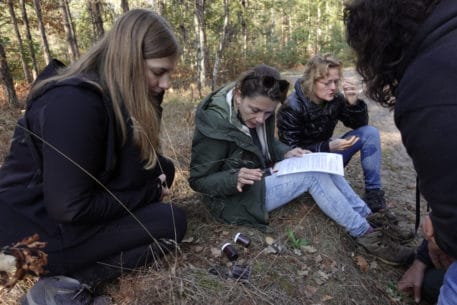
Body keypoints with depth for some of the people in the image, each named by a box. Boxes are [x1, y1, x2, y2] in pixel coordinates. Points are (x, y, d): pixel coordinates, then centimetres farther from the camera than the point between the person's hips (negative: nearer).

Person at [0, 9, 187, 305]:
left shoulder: (119, 94, 0)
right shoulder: (73, 102, -27)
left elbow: (138, 161, 12)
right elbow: (70, 208, -26)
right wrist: (151, 192, -16)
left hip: (78, 211, 9)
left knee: (163, 169, 4)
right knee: (172, 222, -12)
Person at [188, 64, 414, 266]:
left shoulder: (261, 112, -4)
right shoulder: (215, 124, -25)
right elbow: (198, 180, -18)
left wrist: (285, 153, -9)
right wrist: (235, 178, -36)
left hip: (259, 177, 8)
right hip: (236, 197, -8)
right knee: (313, 175, -21)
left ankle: (369, 216, 2)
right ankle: (365, 233, -7)